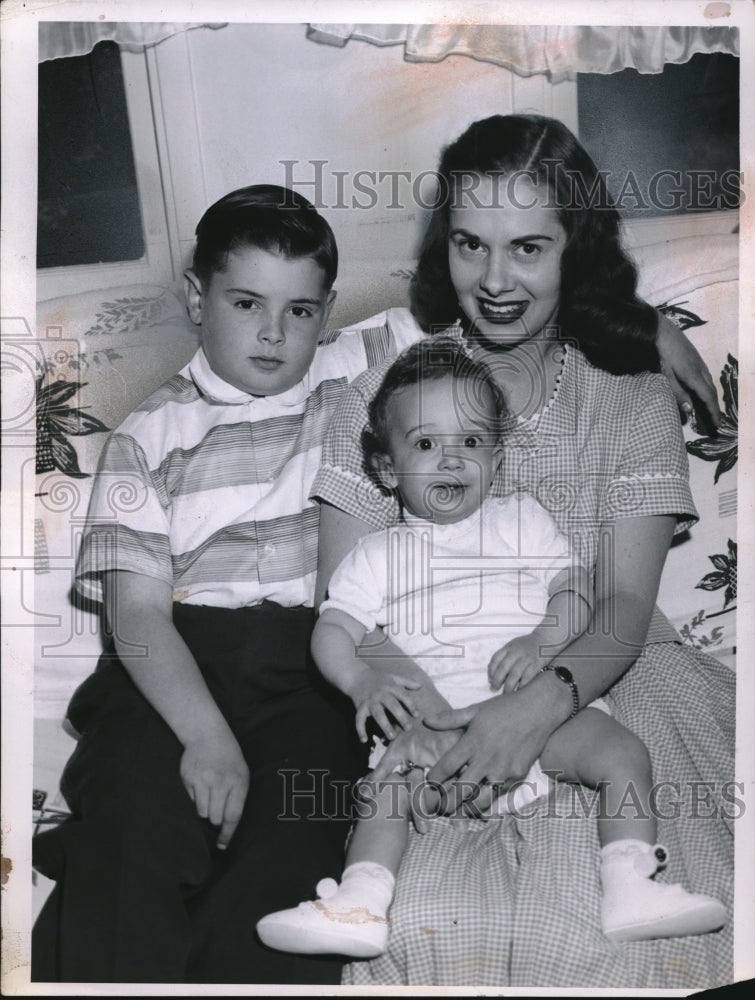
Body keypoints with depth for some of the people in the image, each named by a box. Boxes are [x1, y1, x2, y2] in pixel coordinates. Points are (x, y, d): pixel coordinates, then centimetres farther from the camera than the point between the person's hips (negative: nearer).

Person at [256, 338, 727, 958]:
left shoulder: (523, 521, 19)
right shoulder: (378, 555, 16)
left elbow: (574, 592, 8)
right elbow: (332, 632, 7)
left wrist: (543, 641, -15)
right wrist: (363, 681, -17)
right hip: (436, 715, -1)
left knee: (624, 753, -21)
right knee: (385, 779, -27)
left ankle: (632, 887, -24)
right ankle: (360, 904, -33)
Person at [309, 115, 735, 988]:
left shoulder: (632, 397, 4)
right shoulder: (387, 387, 3)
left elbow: (627, 605, -5)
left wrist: (542, 702, -27)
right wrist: (417, 711, -24)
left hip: (592, 679, 1)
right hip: (426, 691, 0)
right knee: (425, 915, -25)